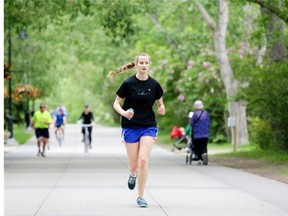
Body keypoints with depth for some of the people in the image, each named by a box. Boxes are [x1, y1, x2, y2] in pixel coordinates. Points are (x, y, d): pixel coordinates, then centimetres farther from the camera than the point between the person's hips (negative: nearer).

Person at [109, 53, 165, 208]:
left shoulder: (154, 84, 1)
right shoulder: (128, 83, -5)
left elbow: (160, 103, 14)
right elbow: (116, 103, 1)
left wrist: (161, 109, -9)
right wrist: (124, 112, -19)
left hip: (148, 127, 1)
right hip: (130, 127, -1)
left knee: (144, 160, -15)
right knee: (134, 165, 3)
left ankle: (140, 196, -4)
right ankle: (133, 175, 43)